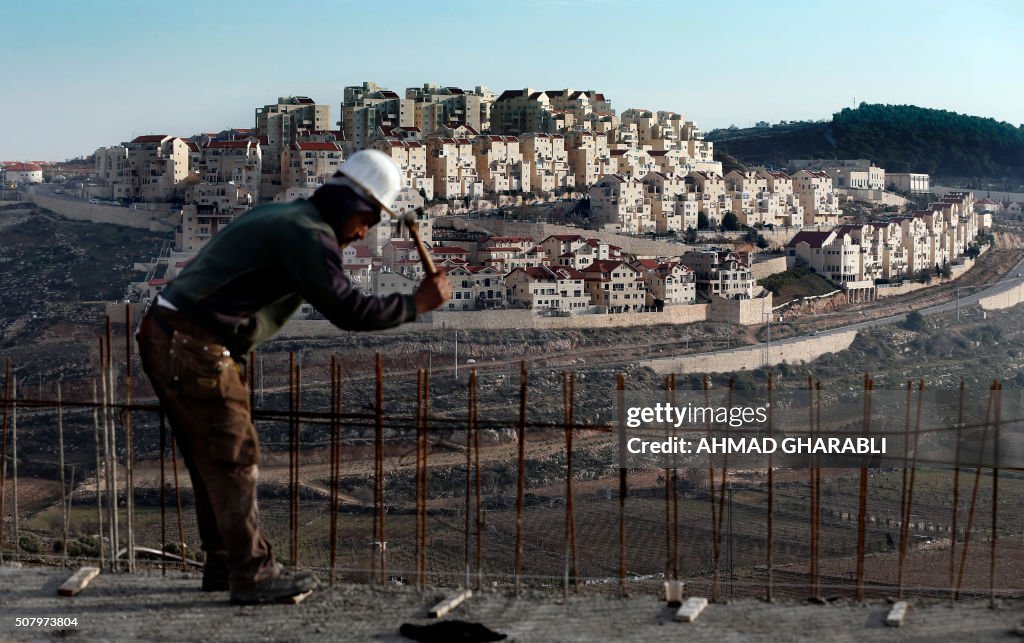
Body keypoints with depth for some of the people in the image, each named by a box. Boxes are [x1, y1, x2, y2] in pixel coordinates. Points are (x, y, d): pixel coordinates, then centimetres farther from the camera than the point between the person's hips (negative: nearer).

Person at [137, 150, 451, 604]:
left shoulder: (276, 215, 18)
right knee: (234, 460, -2)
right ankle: (252, 575, 6)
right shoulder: (309, 234, -13)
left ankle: (224, 562, 26)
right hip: (196, 349, -10)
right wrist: (416, 304, -9)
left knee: (211, 459, 17)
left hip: (164, 336, 10)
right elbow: (347, 310, -18)